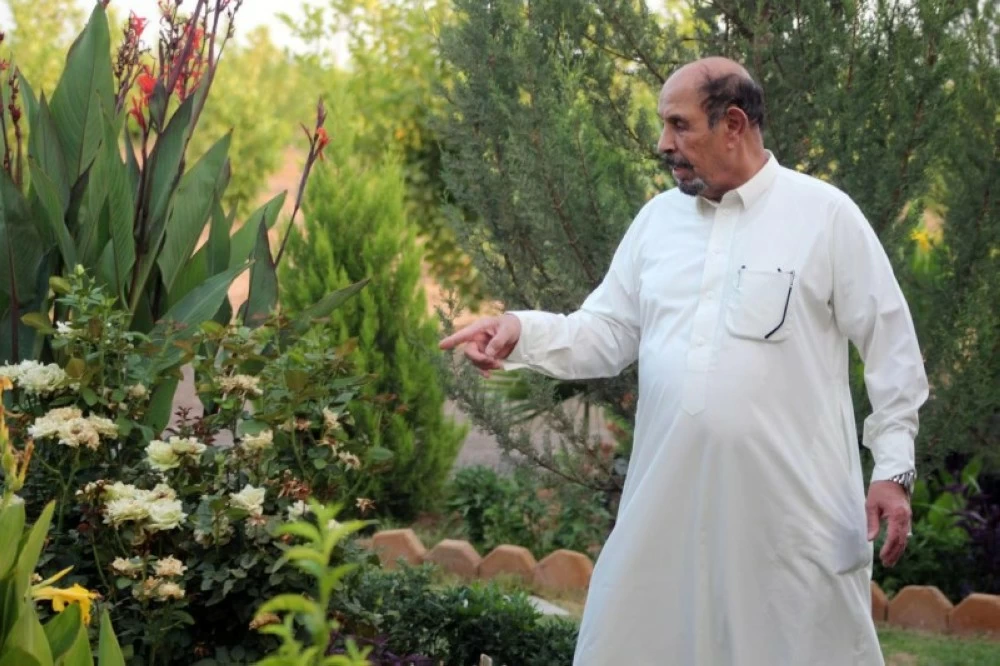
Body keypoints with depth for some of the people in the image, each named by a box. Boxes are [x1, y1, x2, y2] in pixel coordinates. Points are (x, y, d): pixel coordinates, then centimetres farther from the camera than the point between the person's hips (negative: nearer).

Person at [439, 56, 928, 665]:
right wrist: (523, 333, -8)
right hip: (668, 500, 4)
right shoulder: (658, 218, 9)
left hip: (794, 501, -4)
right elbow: (607, 334, 9)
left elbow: (892, 351, -1)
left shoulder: (826, 214, -4)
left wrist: (894, 468, -6)